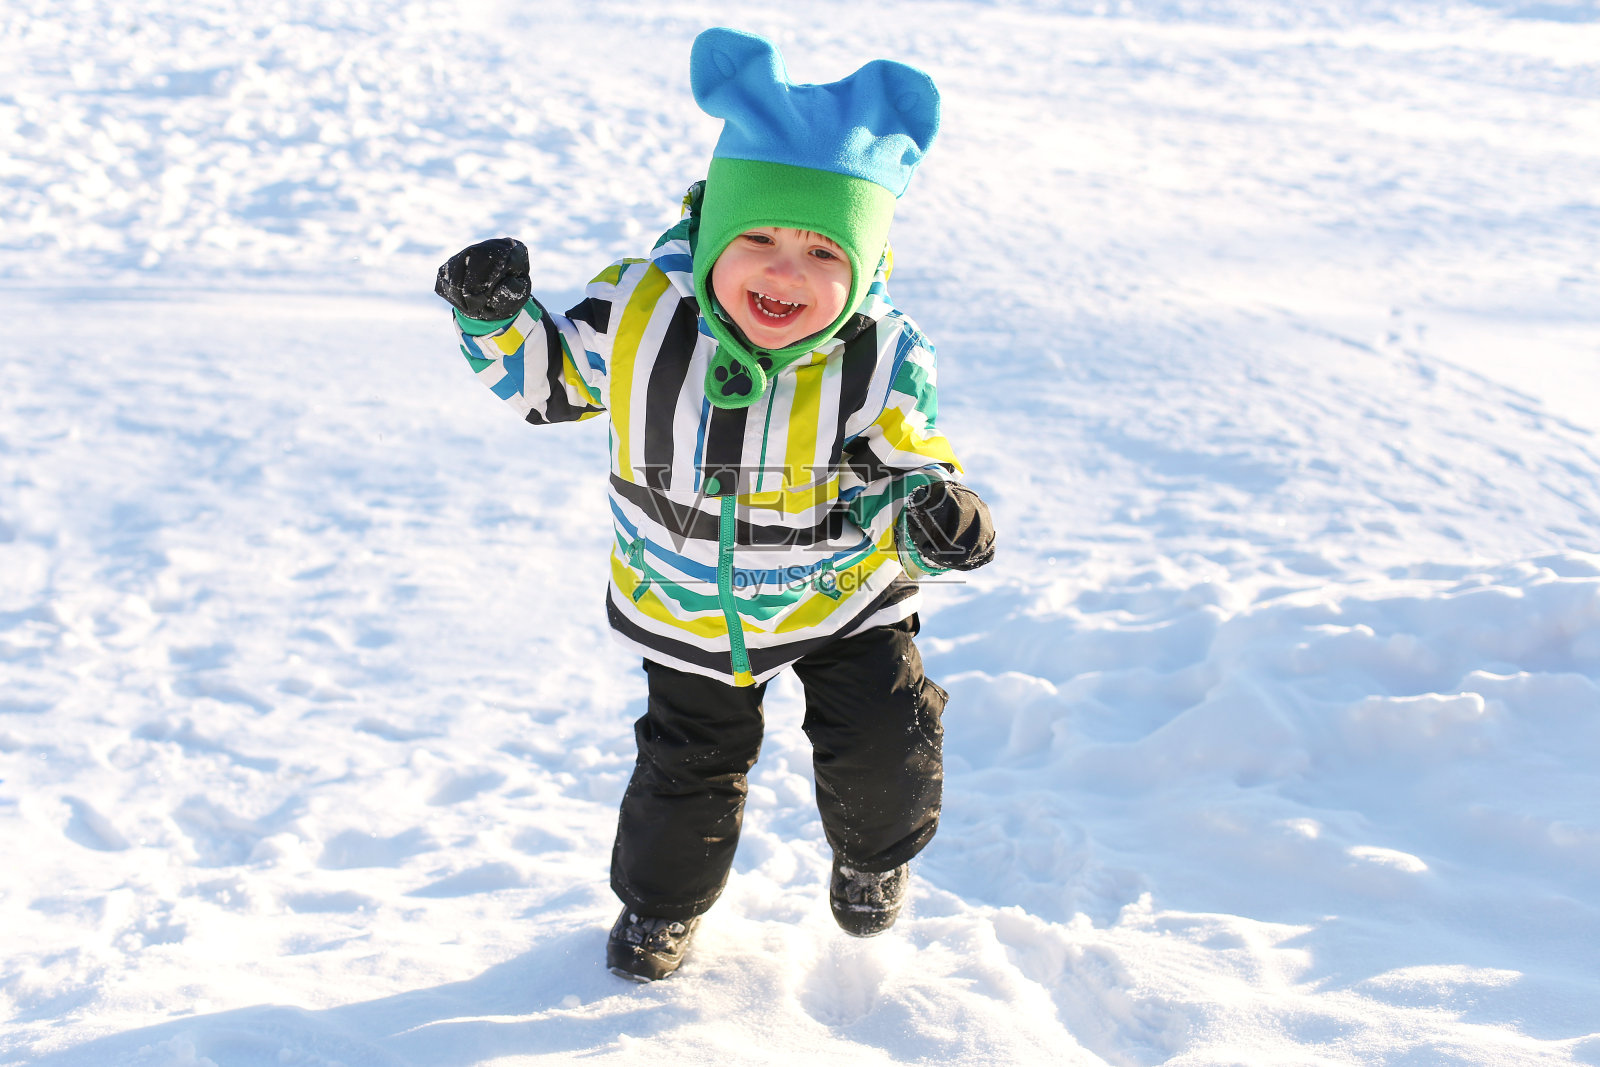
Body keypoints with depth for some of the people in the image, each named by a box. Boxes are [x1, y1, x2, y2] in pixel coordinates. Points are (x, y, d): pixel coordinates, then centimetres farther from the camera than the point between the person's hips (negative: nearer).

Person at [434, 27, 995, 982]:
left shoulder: (883, 361, -24)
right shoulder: (638, 314, -22)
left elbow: (913, 466, -11)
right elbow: (550, 379, -2)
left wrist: (935, 514, -33)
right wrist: (495, 318, -20)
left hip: (841, 591, -1)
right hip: (687, 605, 1)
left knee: (886, 743, -6)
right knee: (689, 764, 14)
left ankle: (874, 855, 31)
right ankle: (662, 901, 44)